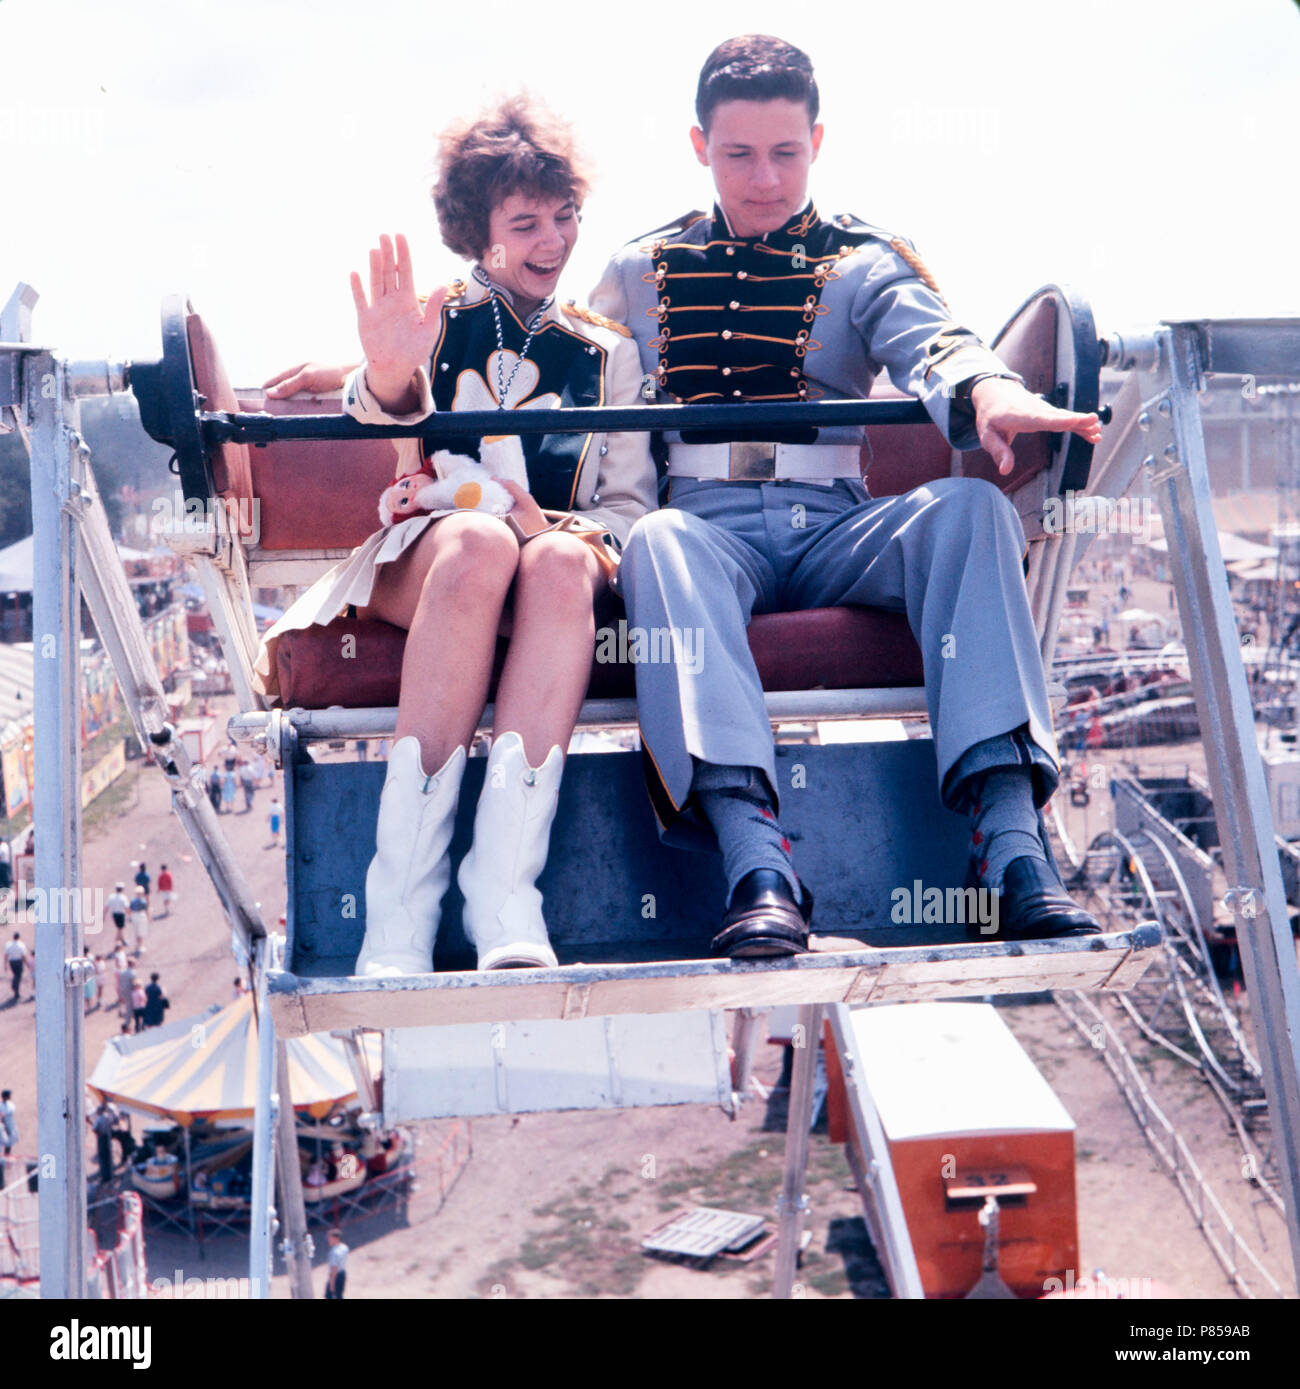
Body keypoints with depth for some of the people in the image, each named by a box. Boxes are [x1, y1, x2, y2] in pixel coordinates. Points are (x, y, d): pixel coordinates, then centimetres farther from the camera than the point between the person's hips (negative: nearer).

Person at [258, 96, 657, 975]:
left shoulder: (608, 352, 21)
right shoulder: (436, 324, 15)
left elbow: (631, 503, 12)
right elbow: (393, 409, -8)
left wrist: (572, 532, -11)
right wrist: (385, 381, -33)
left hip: (563, 554, 1)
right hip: (425, 560, -1)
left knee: (561, 560, -36)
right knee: (481, 541, -38)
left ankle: (505, 894, -47)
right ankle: (402, 911, -43)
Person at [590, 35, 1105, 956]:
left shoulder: (867, 263, 16)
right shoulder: (641, 273, 21)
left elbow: (932, 345, -5)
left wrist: (989, 394, -30)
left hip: (834, 527, 1)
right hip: (708, 525, 0)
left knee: (969, 506, -30)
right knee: (657, 539, -36)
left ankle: (1012, 842, -40)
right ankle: (757, 863, -51)